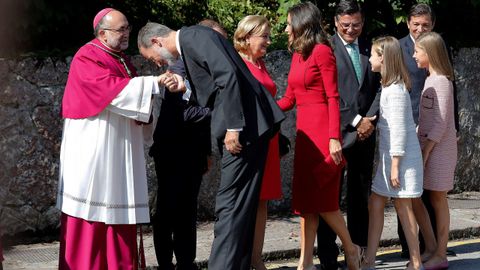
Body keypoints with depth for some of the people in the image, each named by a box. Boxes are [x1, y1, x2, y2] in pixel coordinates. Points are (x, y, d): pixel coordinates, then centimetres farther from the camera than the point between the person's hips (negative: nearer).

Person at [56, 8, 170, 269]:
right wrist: (155, 82, -28)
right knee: (91, 212, -6)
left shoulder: (122, 60, 16)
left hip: (121, 150, 8)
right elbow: (113, 89, -24)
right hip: (94, 151, -8)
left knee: (118, 208, 6)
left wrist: (145, 114, 2)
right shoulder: (87, 59, -11)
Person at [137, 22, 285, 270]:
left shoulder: (194, 36, -9)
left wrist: (233, 127, -22)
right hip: (239, 127, 10)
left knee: (230, 206, -12)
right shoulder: (189, 46, 21)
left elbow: (228, 75, -21)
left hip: (245, 125, -10)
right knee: (239, 206, 12)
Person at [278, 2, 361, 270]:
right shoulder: (297, 55, 14)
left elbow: (333, 98, -12)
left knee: (322, 198, -5)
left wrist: (334, 138, -18)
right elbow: (289, 100, 17)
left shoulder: (322, 51, -8)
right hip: (305, 132, 8)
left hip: (322, 132, -8)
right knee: (306, 198, 6)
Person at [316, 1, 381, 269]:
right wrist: (355, 121, -10)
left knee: (361, 194, 9)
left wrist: (370, 119, -6)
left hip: (366, 131, 5)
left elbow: (380, 86, 9)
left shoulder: (370, 48, 12)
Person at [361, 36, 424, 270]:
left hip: (401, 156, -9)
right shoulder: (389, 86, 11)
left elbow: (399, 130, -19)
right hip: (388, 155, 9)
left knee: (402, 206, -2)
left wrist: (395, 166, -18)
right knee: (375, 203, 8)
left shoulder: (395, 90, -18)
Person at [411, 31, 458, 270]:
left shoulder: (441, 82, -14)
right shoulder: (430, 80, 13)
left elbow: (441, 123, -18)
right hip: (425, 145, 8)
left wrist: (425, 151, -19)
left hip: (438, 148, -8)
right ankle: (431, 248, 15)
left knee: (438, 199, -1)